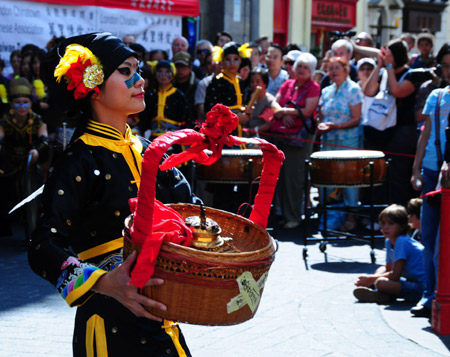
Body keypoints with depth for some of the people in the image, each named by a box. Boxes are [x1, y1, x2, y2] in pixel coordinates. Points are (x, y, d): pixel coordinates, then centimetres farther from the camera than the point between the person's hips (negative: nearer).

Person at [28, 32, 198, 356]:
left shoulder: (144, 149, 10)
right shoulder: (81, 161, -14)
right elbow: (44, 249, -24)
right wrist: (104, 284, -39)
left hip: (155, 314, 7)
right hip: (111, 325, -7)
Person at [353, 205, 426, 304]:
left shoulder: (402, 241, -18)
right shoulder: (389, 242, 11)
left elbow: (395, 275, -19)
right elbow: (388, 268, 21)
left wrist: (370, 279, -8)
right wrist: (372, 278, 2)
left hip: (421, 288, -11)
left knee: (380, 283, -30)